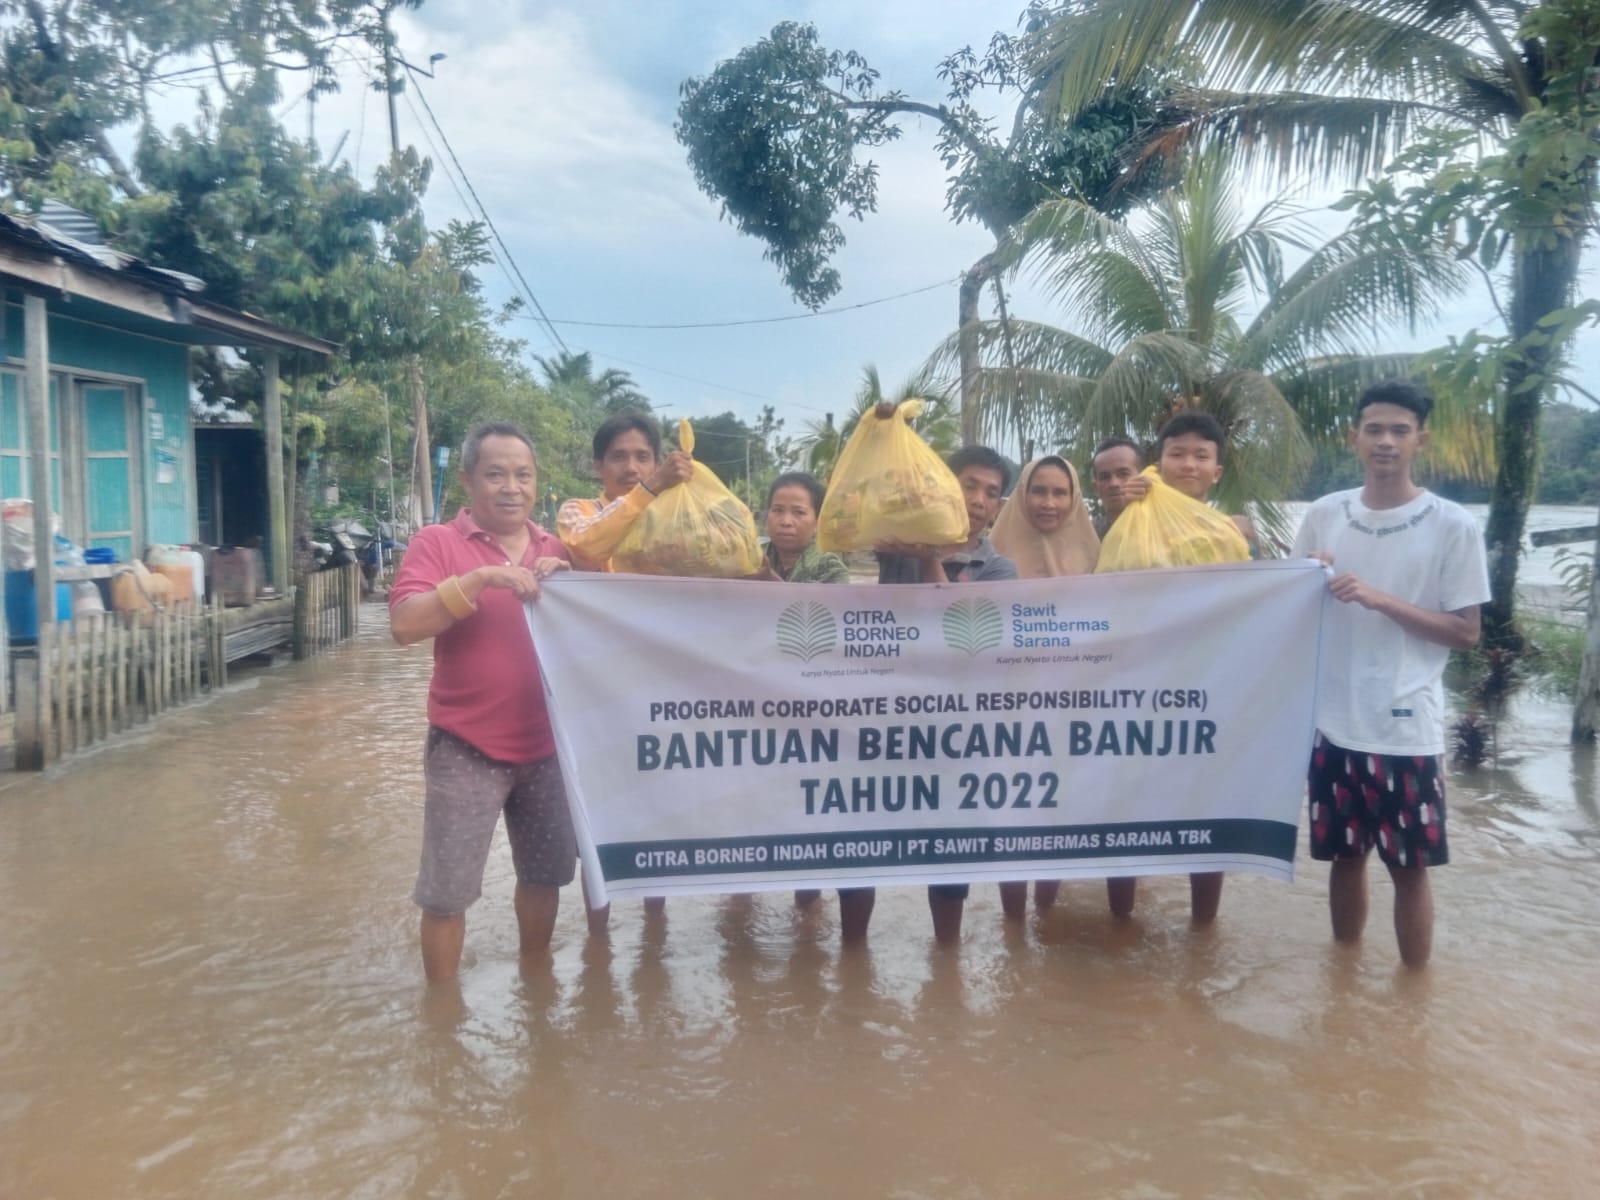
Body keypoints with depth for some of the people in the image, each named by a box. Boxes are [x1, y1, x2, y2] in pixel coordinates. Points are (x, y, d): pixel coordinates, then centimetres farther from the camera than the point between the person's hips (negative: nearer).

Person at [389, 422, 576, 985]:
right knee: (446, 892, 3)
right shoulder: (437, 542, -5)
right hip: (467, 749, -4)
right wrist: (479, 579, -26)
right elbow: (404, 625, -17)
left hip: (545, 745, 5)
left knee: (545, 873, 18)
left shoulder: (555, 551, 8)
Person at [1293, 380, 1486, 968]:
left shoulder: (1452, 526, -6)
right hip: (1333, 722, 3)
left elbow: (1467, 633, -6)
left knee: (1410, 867, 7)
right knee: (1344, 855, 17)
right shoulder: (1323, 516, 4)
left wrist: (1383, 600, -19)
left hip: (1407, 729, -3)